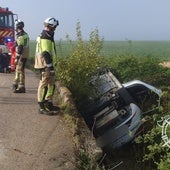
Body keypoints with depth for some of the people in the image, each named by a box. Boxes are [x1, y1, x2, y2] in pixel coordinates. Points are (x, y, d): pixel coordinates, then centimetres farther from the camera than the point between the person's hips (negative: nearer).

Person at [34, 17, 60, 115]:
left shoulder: (48, 36, 17)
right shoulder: (45, 38, -17)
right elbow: (45, 54, -23)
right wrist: (50, 66, -23)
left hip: (47, 64, 11)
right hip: (45, 64, -11)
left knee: (51, 84, 16)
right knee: (44, 85, -6)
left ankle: (49, 104, 25)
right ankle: (42, 107, 1)